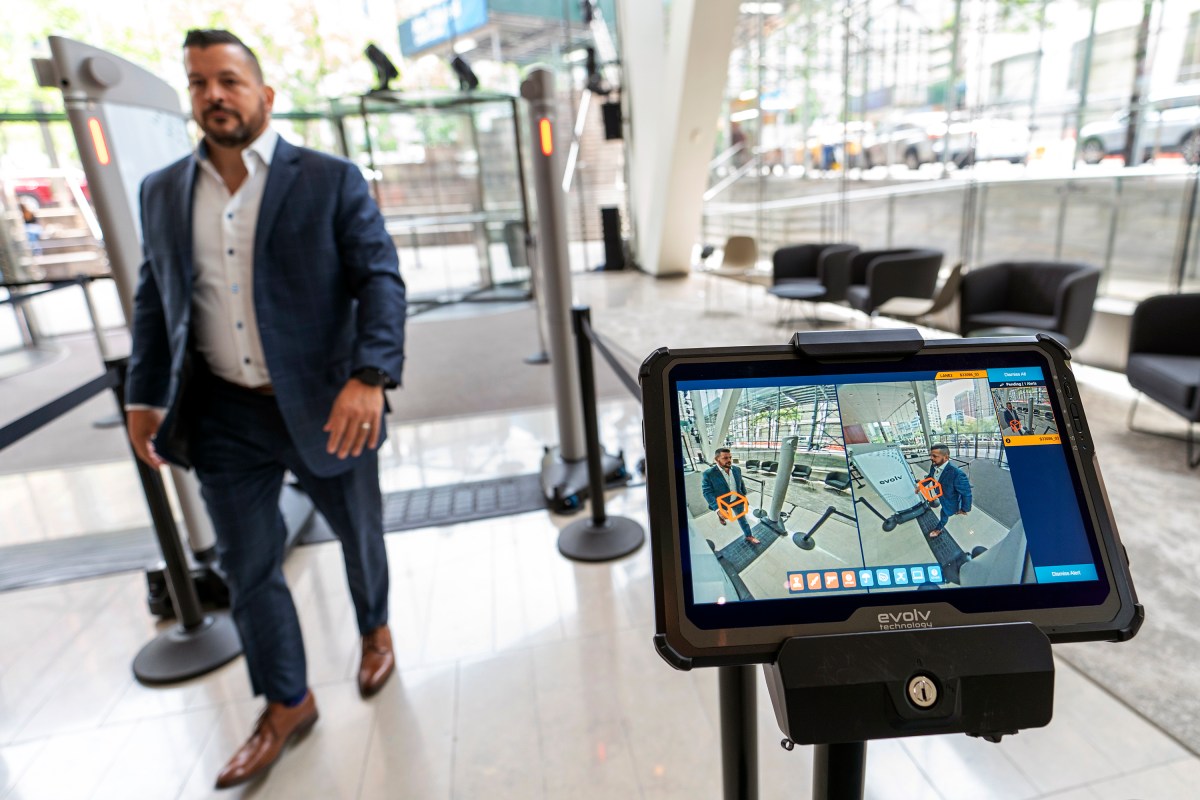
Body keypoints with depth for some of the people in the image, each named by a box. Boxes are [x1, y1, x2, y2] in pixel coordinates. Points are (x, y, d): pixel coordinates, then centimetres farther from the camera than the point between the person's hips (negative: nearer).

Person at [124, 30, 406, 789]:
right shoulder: (164, 191, 7)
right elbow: (154, 299, 13)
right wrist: (146, 395, 5)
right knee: (248, 567, 12)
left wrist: (370, 376, -29)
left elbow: (381, 279, -14)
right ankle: (288, 705, 34)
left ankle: (376, 630, 48)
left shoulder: (331, 180, -7)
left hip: (326, 408, -3)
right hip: (225, 417, 4)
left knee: (358, 534, 17)